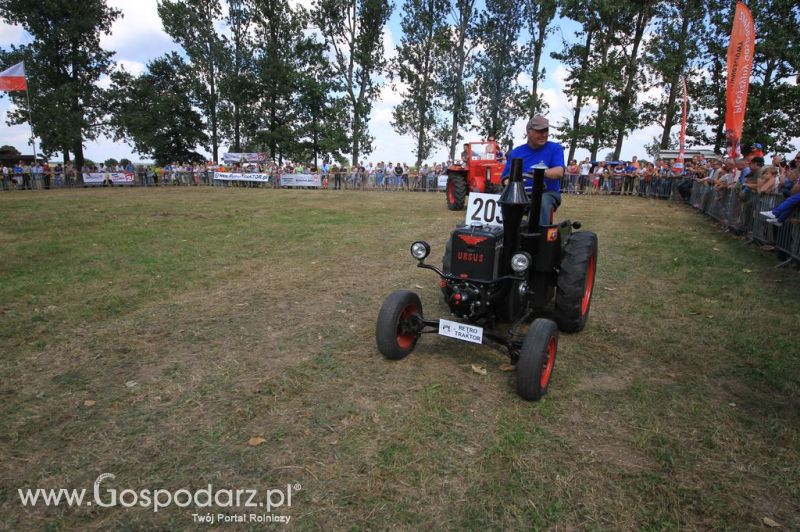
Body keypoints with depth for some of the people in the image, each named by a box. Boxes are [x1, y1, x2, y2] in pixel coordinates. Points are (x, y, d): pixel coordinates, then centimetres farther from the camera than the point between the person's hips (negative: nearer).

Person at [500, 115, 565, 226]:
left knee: (543, 201, -37)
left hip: (548, 193, -2)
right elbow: (506, 177, 10)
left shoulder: (555, 148, 7)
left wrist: (543, 172, -30)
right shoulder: (516, 152, 13)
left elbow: (559, 171, -9)